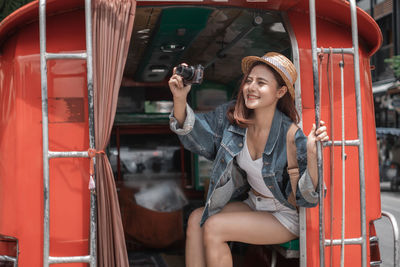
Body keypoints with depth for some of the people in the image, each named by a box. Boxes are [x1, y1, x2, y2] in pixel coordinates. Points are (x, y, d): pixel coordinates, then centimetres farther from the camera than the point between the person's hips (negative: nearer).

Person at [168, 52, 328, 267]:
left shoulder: (291, 137, -26)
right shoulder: (233, 114, -10)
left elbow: (306, 197, -22)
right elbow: (196, 135, -2)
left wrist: (312, 154, -40)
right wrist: (180, 98, -19)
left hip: (286, 216, -6)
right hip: (255, 205, 6)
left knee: (213, 228, -19)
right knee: (197, 219, -11)